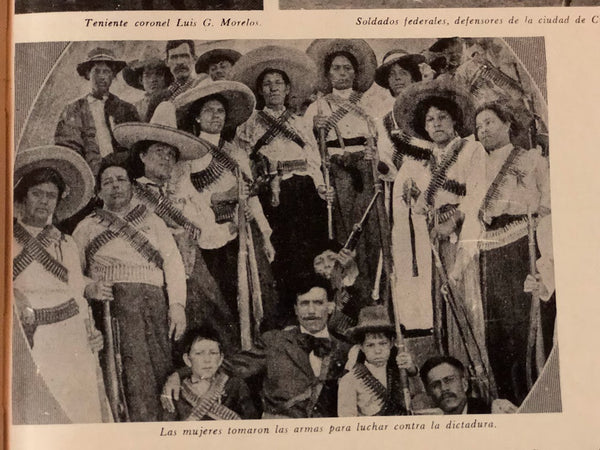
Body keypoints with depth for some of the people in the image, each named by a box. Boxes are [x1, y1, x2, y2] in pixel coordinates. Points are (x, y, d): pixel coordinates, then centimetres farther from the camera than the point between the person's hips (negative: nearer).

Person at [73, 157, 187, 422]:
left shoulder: (152, 221, 24)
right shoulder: (88, 226, 22)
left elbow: (173, 262, 13)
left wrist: (177, 304, -2)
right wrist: (88, 289, -8)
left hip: (154, 298, 2)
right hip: (113, 299, -2)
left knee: (162, 365, -13)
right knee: (135, 364, -18)